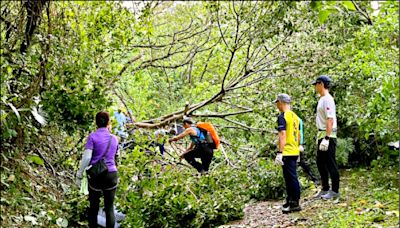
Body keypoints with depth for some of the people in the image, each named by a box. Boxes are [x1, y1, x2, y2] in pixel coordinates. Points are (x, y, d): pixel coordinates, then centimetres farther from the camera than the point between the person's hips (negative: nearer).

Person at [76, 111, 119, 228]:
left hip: (95, 176, -2)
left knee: (93, 207, 13)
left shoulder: (93, 136, -7)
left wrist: (79, 175, -7)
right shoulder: (114, 138, 5)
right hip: (111, 175, 2)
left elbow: (86, 157, -15)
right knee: (109, 208, 9)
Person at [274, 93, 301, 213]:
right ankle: (290, 200, 26)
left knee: (291, 178, -3)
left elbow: (283, 135, -20)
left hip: (287, 152, -8)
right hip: (295, 152, 8)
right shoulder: (295, 116, 13)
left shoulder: (282, 116, -13)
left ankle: (295, 204, 1)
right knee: (290, 177, 17)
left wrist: (279, 152, -20)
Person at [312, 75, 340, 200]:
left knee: (330, 163, -5)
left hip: (328, 135, -11)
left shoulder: (327, 99, -15)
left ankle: (335, 191, 2)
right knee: (320, 162, 15)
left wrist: (326, 138, -27)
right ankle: (325, 189, 24)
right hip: (322, 134, 11)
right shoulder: (322, 99, 17)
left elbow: (330, 120, -23)